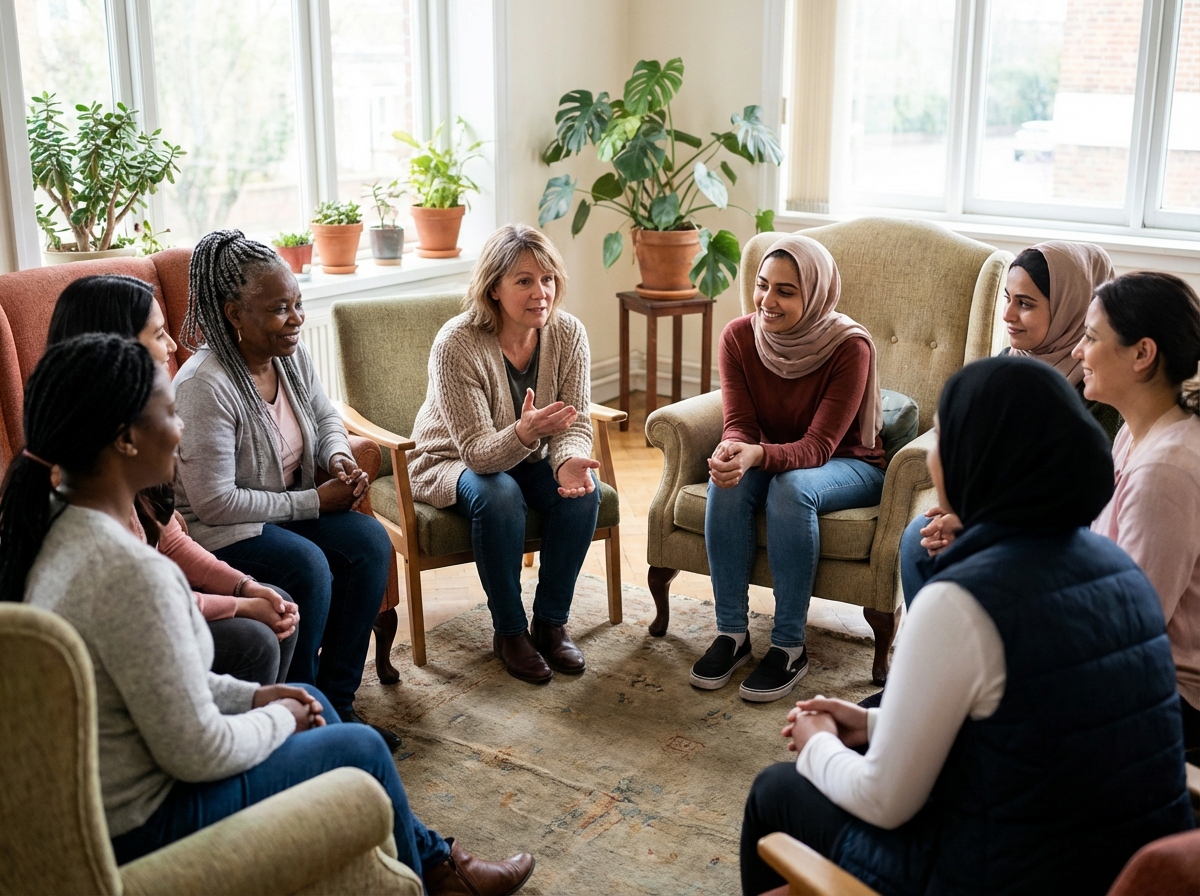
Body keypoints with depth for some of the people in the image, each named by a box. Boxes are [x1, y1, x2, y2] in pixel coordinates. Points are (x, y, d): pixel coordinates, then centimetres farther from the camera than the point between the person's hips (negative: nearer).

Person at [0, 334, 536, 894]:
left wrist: (251, 696, 8)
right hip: (137, 828, -9)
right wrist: (278, 719, -8)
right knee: (361, 748, 6)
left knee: (309, 699, 21)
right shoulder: (129, 572, -33)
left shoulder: (53, 524, -3)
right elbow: (198, 754, -26)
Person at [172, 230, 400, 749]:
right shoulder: (205, 386, -26)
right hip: (215, 530, -8)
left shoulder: (291, 355, -2)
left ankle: (336, 701, -5)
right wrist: (314, 502, -22)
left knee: (371, 542, -15)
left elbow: (325, 417, 17)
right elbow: (214, 501, -27)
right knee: (307, 565, -31)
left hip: (287, 507, 8)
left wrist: (337, 456, -7)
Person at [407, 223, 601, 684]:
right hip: (451, 461, -4)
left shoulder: (567, 333, -15)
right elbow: (478, 451, -29)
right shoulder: (457, 344, -29)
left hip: (529, 458, 4)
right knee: (499, 495, -35)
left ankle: (551, 622, -7)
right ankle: (509, 632, -14)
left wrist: (569, 461, -36)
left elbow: (575, 424, -12)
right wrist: (524, 433, -51)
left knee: (583, 489, -25)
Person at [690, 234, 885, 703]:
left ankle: (789, 647, -24)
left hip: (849, 466, -3)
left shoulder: (851, 347, -24)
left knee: (791, 487, -36)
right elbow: (741, 424, -14)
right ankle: (731, 633, -18)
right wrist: (730, 450, -39)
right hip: (772, 463, 4)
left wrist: (758, 455, -48)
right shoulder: (738, 337, -12)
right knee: (728, 480, -29)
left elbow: (819, 445, -29)